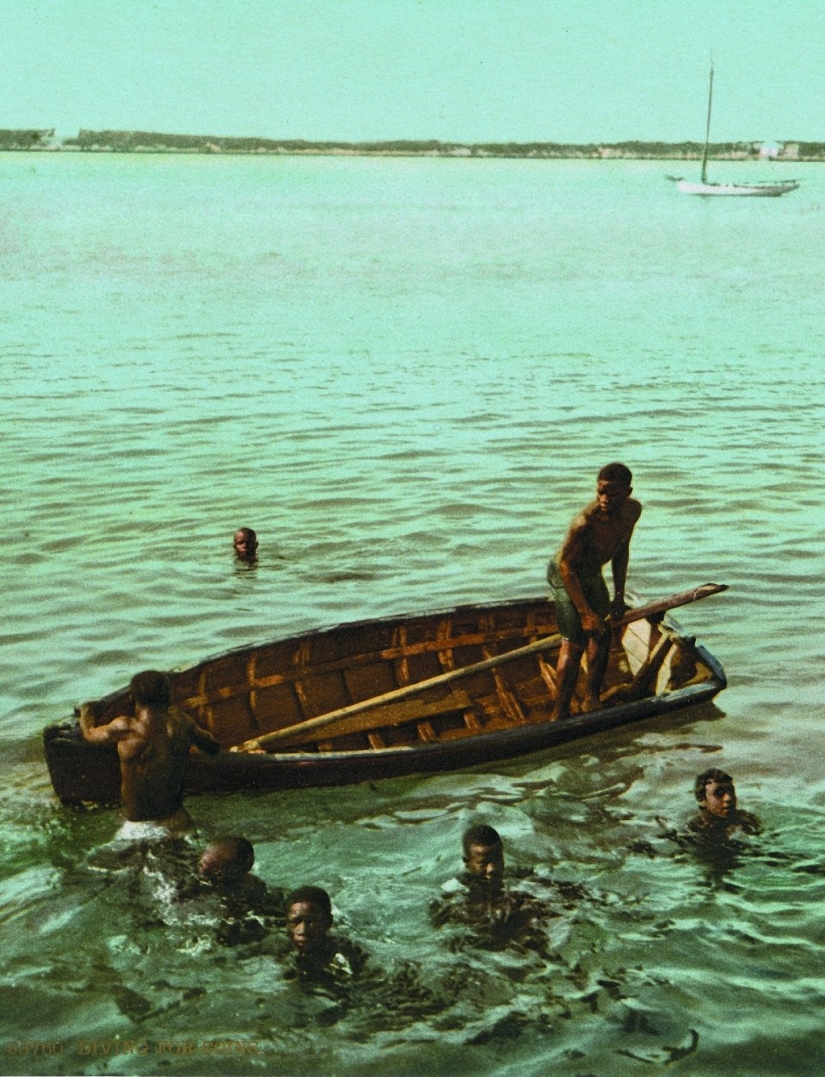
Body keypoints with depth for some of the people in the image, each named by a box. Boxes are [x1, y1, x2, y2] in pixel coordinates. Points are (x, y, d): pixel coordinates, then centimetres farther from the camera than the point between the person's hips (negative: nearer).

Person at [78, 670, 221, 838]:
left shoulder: (126, 728, -15)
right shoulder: (180, 722, -5)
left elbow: (89, 734, 8)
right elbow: (214, 747, 14)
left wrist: (86, 712, 29)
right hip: (176, 822, 4)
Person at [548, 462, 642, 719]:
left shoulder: (633, 510, -13)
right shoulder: (585, 521, -36)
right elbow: (566, 565, -27)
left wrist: (619, 595, 4)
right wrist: (585, 612, -26)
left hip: (593, 574, 7)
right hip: (566, 576, -7)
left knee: (601, 635, 10)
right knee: (574, 645, -11)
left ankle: (591, 700, 28)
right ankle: (559, 714, -4)